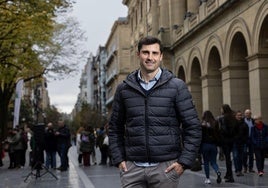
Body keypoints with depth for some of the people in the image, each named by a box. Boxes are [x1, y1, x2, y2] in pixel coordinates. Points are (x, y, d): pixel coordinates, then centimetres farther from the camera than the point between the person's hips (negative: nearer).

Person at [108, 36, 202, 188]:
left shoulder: (177, 86, 0)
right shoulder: (124, 88, 7)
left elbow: (193, 127, -1)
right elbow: (115, 128, 14)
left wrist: (184, 162, -8)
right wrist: (119, 159, 4)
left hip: (166, 167, -2)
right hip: (132, 167, 2)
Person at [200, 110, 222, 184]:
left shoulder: (202, 124, -9)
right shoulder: (215, 123, 0)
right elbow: (218, 134, 2)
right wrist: (217, 143, 10)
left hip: (205, 145, -3)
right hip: (213, 145, 3)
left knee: (206, 162, 9)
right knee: (213, 162, 12)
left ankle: (207, 178, 9)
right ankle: (218, 172, -16)